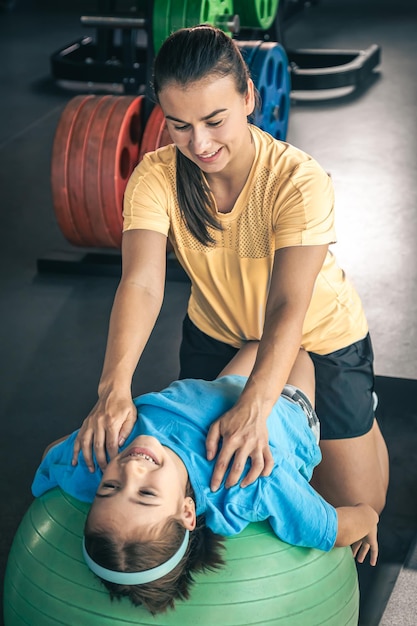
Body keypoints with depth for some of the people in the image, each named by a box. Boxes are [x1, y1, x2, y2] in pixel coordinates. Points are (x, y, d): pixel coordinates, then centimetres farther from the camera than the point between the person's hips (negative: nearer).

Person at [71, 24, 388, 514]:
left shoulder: (299, 180, -33)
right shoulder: (155, 177, -23)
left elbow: (288, 307, -41)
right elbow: (141, 284, -35)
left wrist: (252, 409, -55)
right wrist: (114, 388, -51)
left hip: (318, 337, -3)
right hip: (216, 336, 3)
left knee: (357, 505, 7)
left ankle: (361, 410, 34)